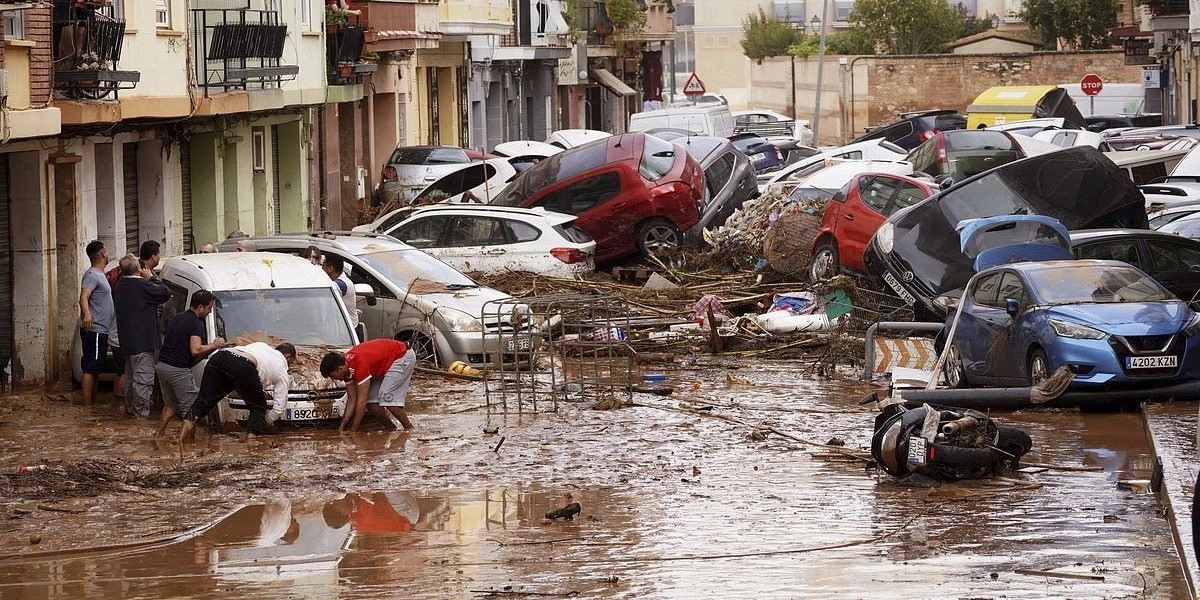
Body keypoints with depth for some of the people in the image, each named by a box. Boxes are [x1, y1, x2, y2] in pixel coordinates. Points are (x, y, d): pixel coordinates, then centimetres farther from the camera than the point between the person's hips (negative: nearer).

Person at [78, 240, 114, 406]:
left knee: (96, 370, 15)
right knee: (91, 369, -10)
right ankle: (87, 406, -11)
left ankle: (93, 403, 21)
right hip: (94, 330, -10)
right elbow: (83, 297, -30)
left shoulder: (100, 275, 18)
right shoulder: (92, 275, -14)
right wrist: (86, 315, -47)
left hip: (101, 331, 10)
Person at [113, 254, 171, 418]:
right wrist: (152, 278, -1)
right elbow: (165, 293, -12)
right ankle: (141, 409, -5)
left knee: (130, 376, 19)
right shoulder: (143, 286, -18)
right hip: (143, 341, -9)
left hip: (126, 341, 9)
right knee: (144, 378, -5)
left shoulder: (119, 287, 9)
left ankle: (129, 406, 26)